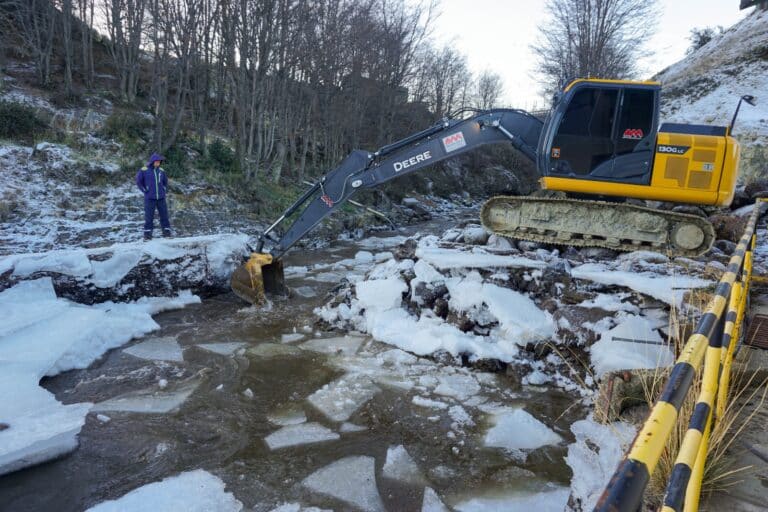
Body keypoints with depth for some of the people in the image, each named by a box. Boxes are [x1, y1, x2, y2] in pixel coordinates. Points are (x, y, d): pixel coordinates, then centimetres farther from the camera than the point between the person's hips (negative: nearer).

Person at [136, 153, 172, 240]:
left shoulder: (161, 170, 6)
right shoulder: (144, 170, -6)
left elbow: (165, 181, 22)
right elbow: (138, 182, 2)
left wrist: (163, 189, 11)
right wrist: (145, 191, -2)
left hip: (161, 198, 3)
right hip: (149, 198, -3)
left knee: (164, 215, 4)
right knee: (149, 216, -1)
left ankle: (167, 233, 11)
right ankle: (147, 234, 5)